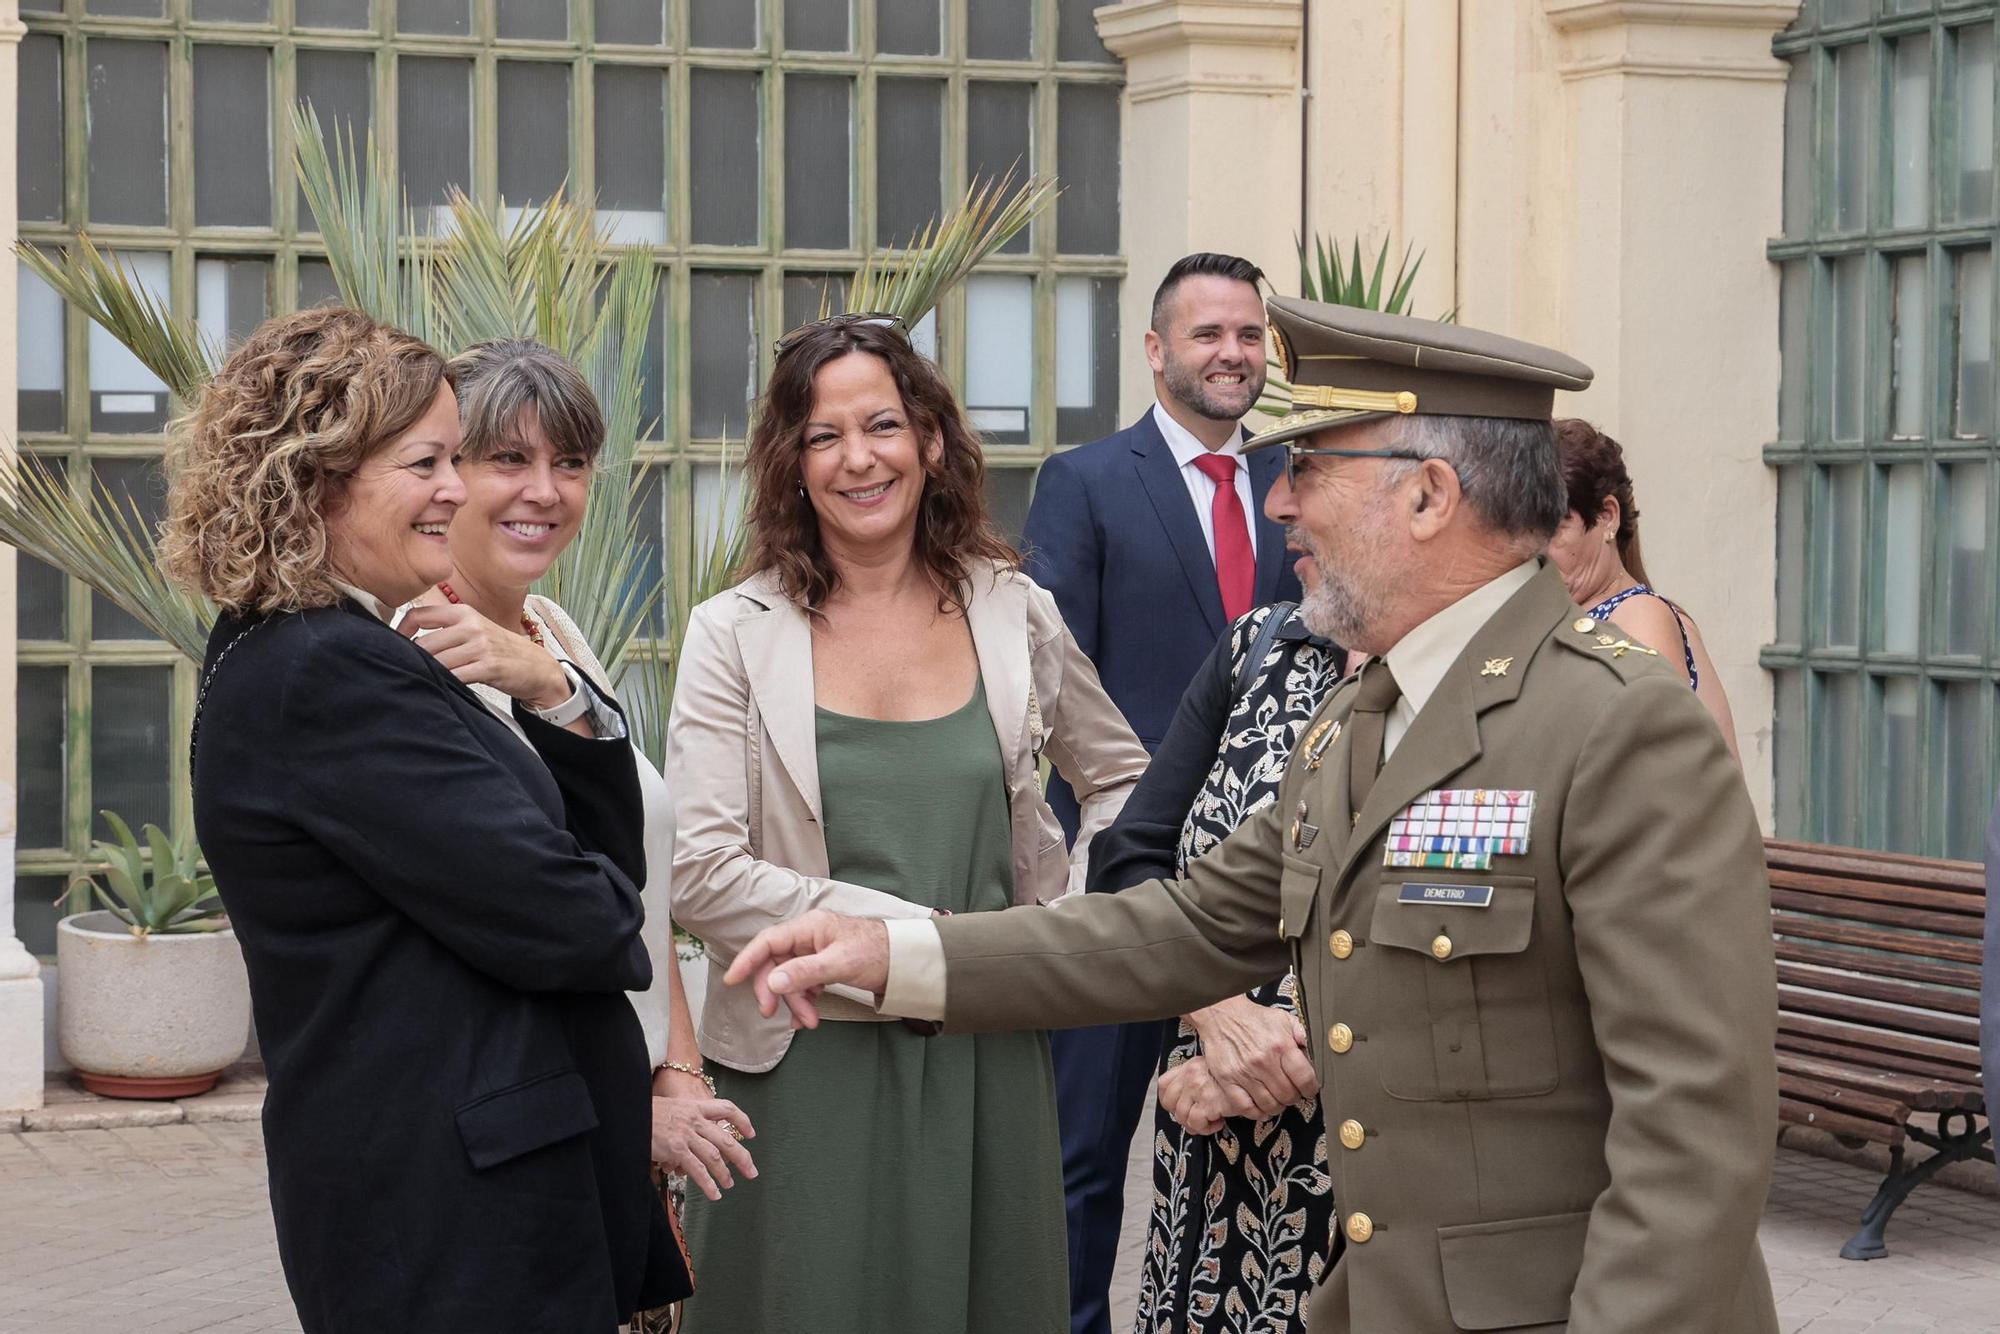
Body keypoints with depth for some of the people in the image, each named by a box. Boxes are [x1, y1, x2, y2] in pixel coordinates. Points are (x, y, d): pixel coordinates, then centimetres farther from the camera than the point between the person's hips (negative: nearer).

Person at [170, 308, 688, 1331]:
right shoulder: (332, 678, -18)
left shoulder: (297, 661, 14)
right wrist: (609, 913, 2)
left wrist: (557, 703, -4)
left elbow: (608, 856, 13)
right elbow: (557, 918, -20)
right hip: (455, 1220, -10)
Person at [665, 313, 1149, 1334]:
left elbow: (1121, 780, 21)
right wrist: (921, 938, -13)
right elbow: (700, 876, -11)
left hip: (986, 1064, 2)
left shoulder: (1016, 617, 6)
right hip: (807, 1067, -2)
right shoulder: (736, 636, -2)